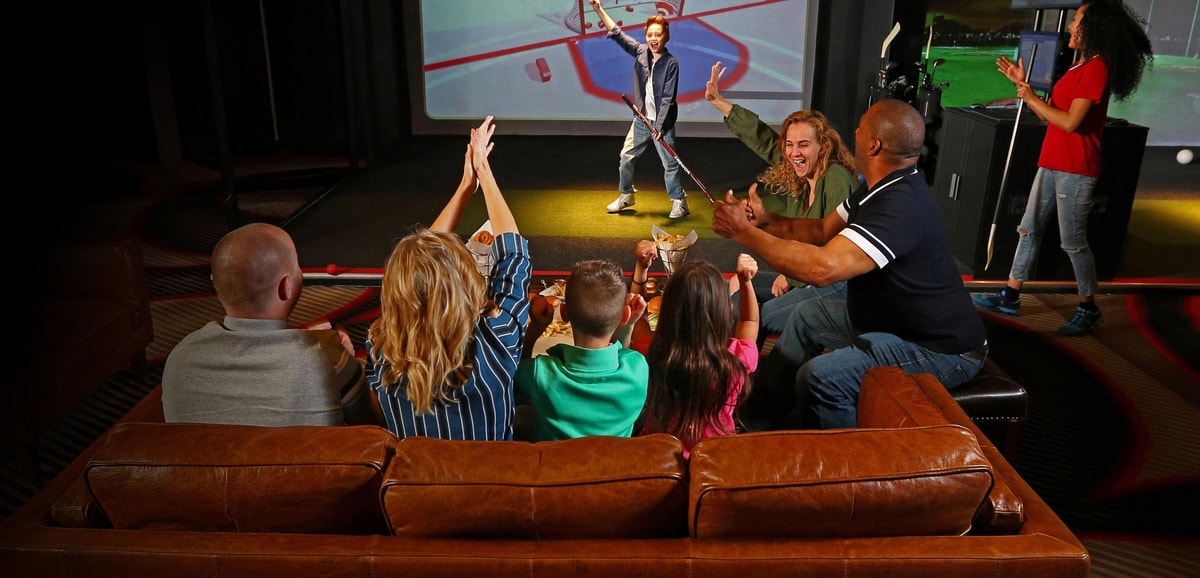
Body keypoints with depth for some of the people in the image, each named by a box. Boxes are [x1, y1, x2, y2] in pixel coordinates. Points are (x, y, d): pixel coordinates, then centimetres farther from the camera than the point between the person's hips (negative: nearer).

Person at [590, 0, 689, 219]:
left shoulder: (671, 63, -14)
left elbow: (667, 99, -17)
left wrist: (659, 127, -22)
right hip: (641, 119, 6)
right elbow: (618, 34, 4)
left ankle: (679, 202, 13)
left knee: (670, 163, -1)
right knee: (626, 157, 10)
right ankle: (626, 196, 28)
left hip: (662, 121, -6)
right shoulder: (641, 51, 1)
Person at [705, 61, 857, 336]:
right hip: (803, 277, 9)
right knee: (738, 287, 12)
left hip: (836, 285, -9)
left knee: (756, 319, -23)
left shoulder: (836, 179, -19)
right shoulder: (797, 177, 5)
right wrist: (718, 101, 12)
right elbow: (763, 138, 11)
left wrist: (791, 275, -13)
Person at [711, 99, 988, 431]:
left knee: (820, 376, -29)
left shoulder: (899, 207, -31)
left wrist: (742, 232, -30)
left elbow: (822, 268, -41)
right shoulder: (882, 186, 3)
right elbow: (824, 231, 11)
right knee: (809, 315, 21)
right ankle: (755, 421, 27)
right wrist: (766, 222, -7)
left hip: (940, 350, -11)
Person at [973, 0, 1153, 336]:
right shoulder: (1079, 66, 15)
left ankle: (1088, 309, 12)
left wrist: (1031, 98, -15)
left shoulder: (1097, 68, -15)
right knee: (1029, 230, 11)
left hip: (1076, 170, -10)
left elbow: (1070, 122, -22)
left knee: (1073, 242, -2)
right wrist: (1023, 84, 9)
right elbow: (1050, 113, 14)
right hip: (1051, 163, 10)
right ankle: (1011, 297, 18)